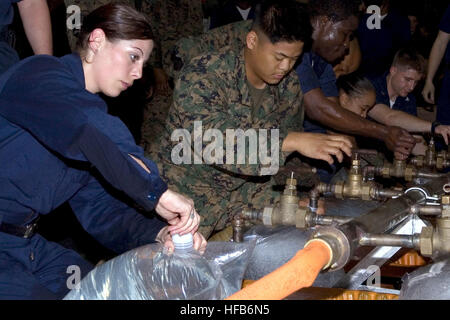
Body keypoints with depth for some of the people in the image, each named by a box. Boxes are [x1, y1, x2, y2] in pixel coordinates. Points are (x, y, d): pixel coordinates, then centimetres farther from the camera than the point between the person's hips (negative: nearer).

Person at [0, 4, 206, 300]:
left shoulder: (92, 111, 13)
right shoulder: (41, 75, -13)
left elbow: (97, 208, 6)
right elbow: (78, 132, -35)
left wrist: (157, 232, -12)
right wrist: (156, 191, -36)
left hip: (24, 242, 9)